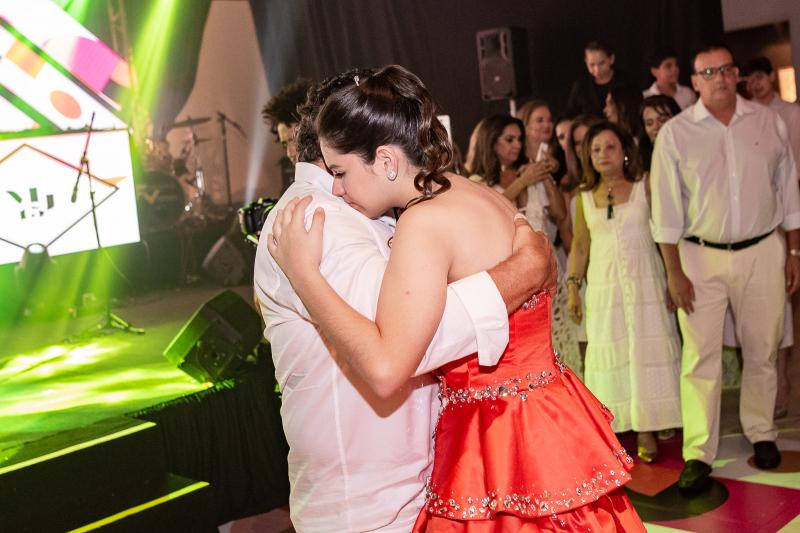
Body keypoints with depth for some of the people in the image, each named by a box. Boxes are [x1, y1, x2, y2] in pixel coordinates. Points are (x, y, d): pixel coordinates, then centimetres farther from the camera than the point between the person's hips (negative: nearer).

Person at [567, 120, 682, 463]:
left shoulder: (645, 188, 0)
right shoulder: (585, 197, 7)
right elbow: (580, 245, 11)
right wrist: (572, 287, 5)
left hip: (645, 283, -2)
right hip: (603, 286, 2)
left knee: (646, 353, -2)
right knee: (610, 354, 4)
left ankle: (646, 429, 3)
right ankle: (614, 425, 9)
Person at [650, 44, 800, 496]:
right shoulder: (675, 133, -4)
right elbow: (667, 209, -4)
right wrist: (674, 273, -6)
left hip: (763, 251, 2)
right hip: (701, 256, -2)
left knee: (762, 351, 12)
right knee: (700, 357, -2)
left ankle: (762, 434, 31)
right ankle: (698, 456, 4)